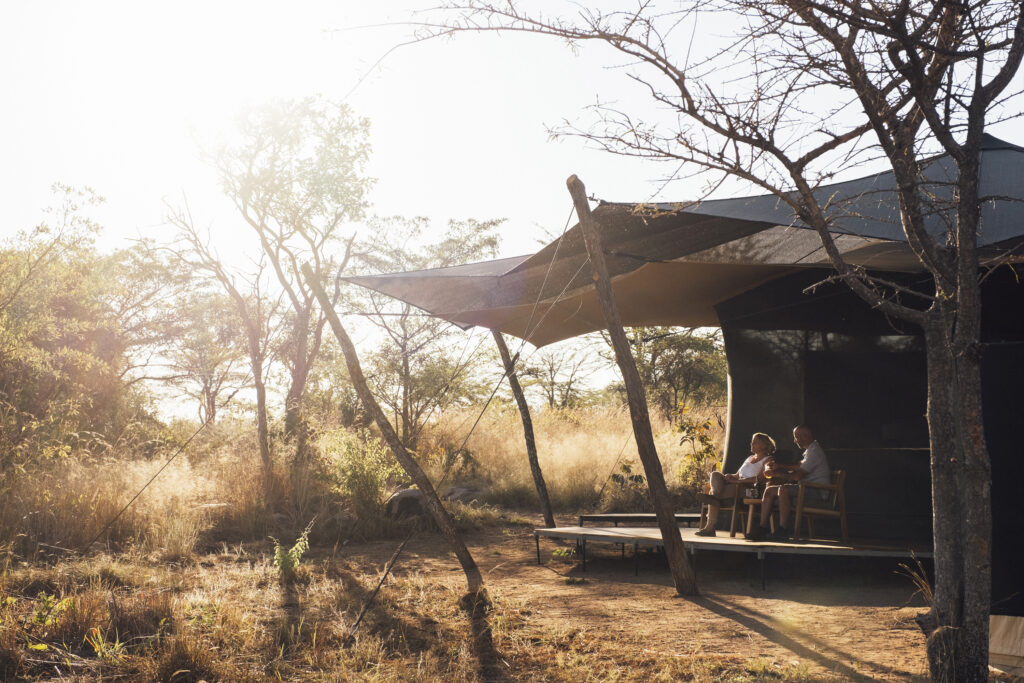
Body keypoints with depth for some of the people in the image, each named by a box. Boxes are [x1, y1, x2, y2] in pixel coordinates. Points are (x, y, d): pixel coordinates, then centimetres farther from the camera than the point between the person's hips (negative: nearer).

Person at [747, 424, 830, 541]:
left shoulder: (815, 451, -15)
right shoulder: (809, 450, 17)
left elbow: (798, 475, -22)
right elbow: (799, 467, 32)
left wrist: (776, 473, -13)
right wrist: (779, 466, 25)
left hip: (817, 491, -10)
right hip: (807, 488, 10)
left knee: (783, 489, -34)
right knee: (769, 490, 2)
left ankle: (783, 531, -30)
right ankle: (763, 529, -6)